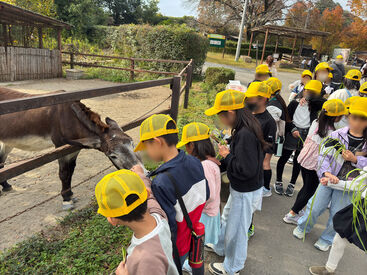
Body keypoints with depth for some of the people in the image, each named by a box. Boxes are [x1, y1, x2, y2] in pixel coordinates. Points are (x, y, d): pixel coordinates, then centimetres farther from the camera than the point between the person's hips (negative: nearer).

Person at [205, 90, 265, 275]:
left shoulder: (245, 134, -32)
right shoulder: (243, 129, -1)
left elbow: (245, 170, -32)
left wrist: (226, 155, -20)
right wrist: (220, 165, 6)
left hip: (246, 193, -9)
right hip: (239, 188, 9)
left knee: (236, 228, 13)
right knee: (229, 219, 30)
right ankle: (221, 247, 56)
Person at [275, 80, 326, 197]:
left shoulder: (315, 105, 6)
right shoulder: (295, 103, 1)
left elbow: (325, 102, -15)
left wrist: (308, 99, -18)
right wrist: (292, 130, -12)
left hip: (306, 136, 2)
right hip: (291, 133, -1)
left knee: (298, 161, 11)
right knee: (284, 158, 6)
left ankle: (292, 184, 26)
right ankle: (278, 182, 23)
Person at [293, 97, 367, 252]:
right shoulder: (336, 135, -9)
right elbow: (324, 155, -13)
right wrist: (327, 173, -28)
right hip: (328, 179, 0)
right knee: (315, 207, 12)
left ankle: (326, 239, 37)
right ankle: (303, 227, 40)